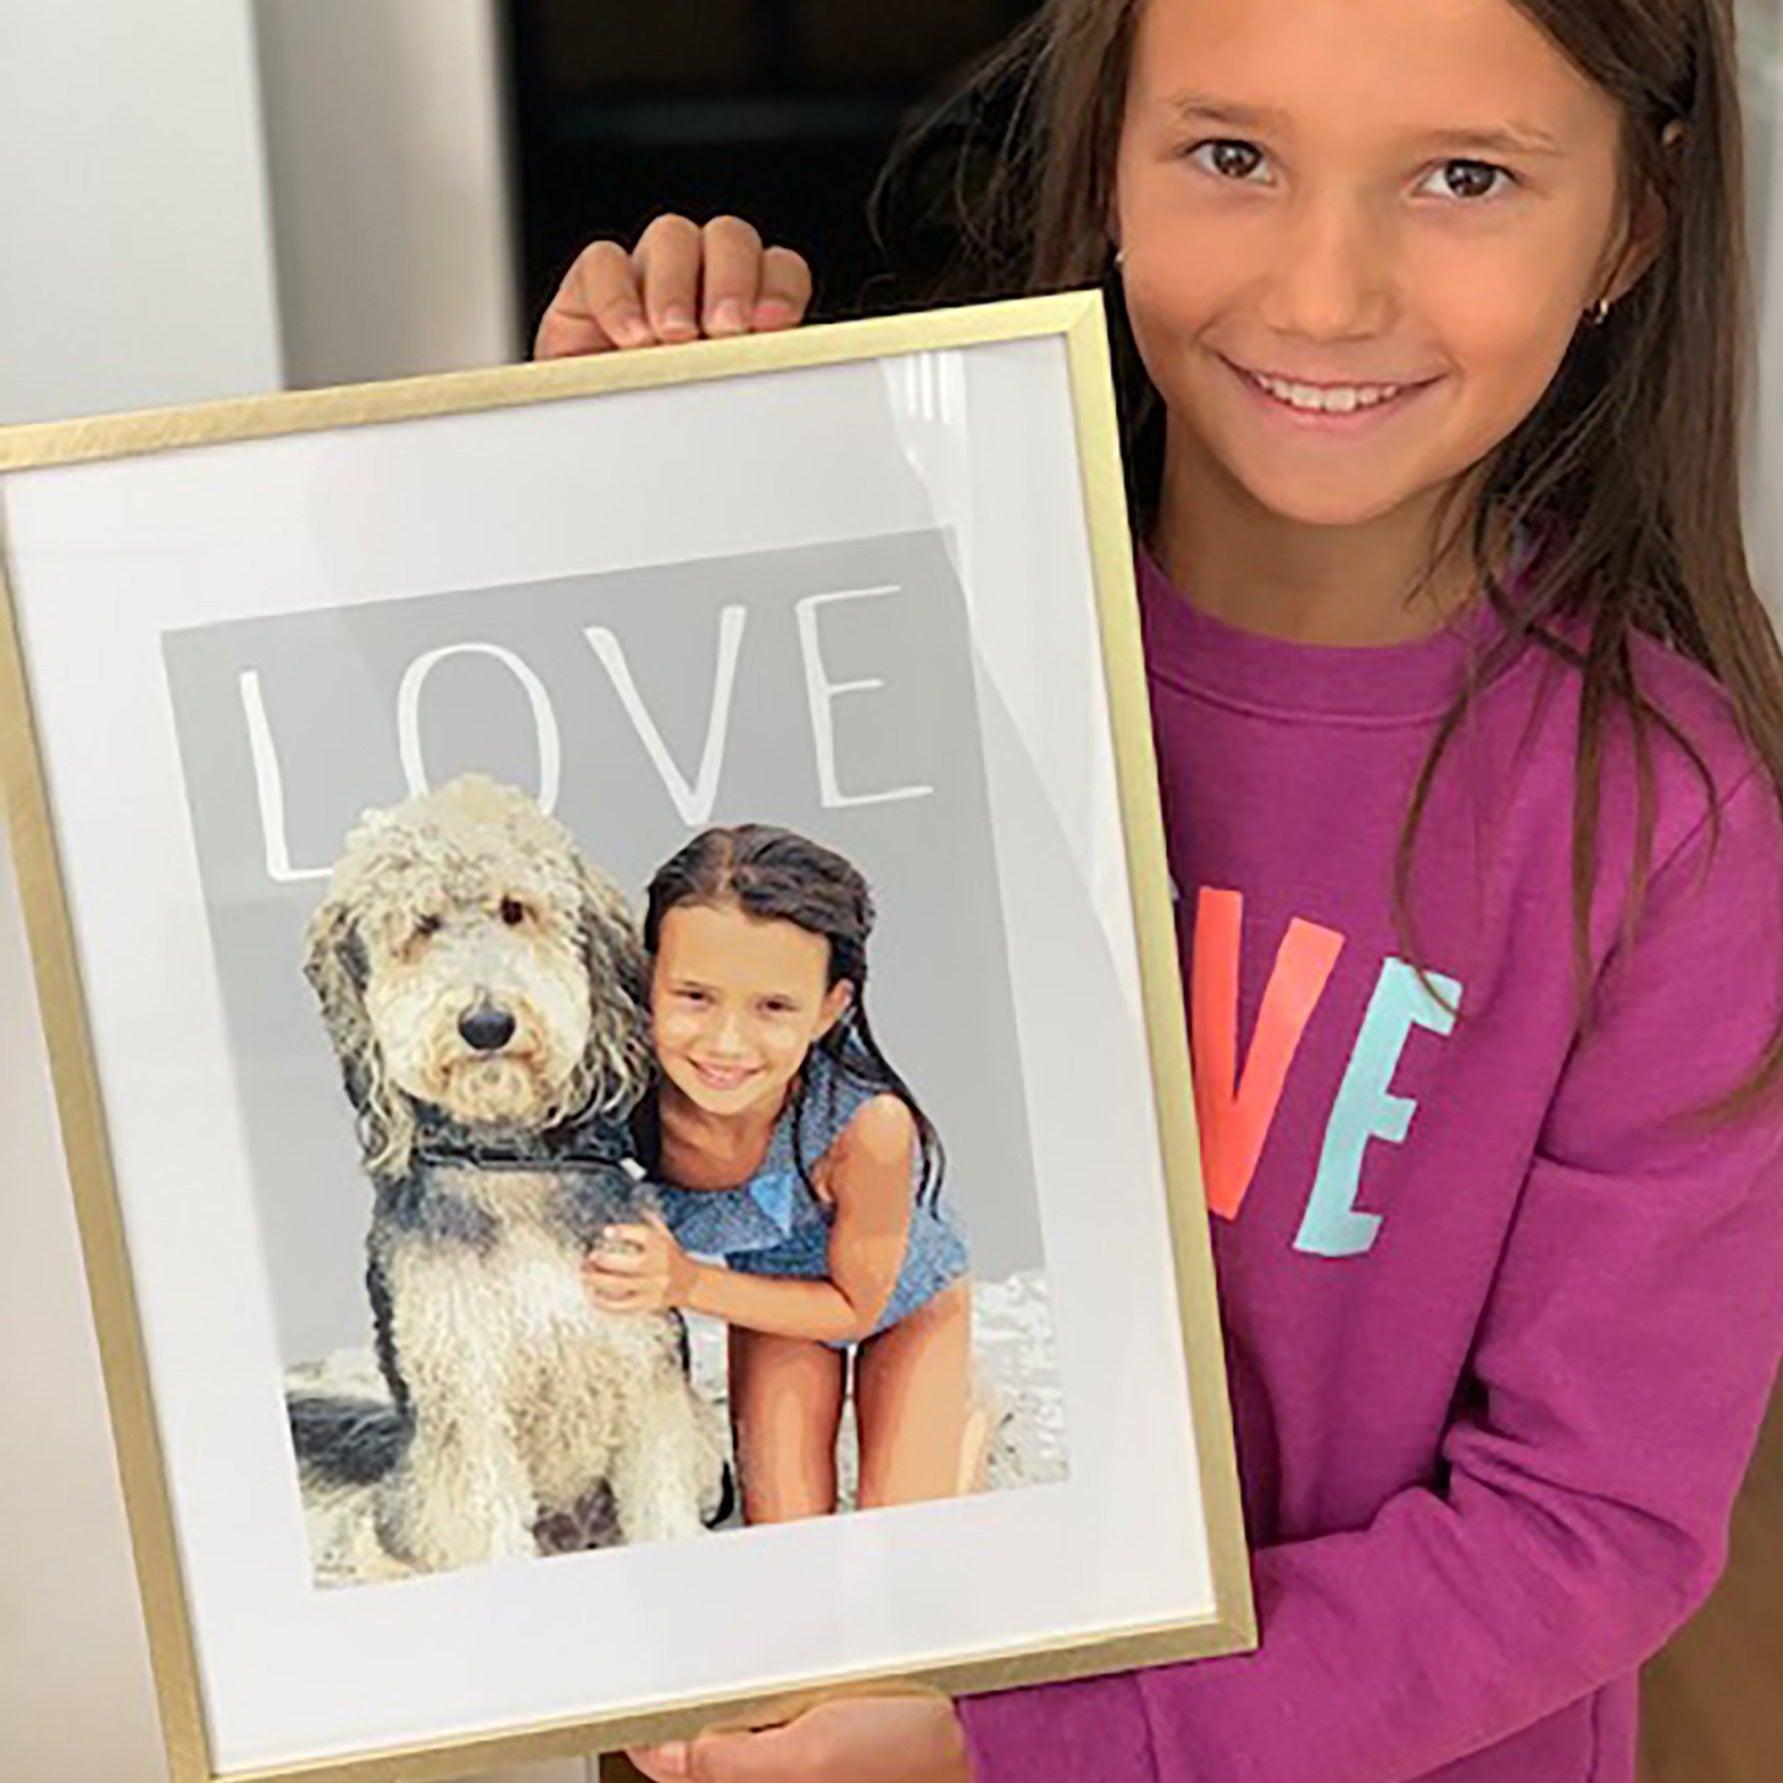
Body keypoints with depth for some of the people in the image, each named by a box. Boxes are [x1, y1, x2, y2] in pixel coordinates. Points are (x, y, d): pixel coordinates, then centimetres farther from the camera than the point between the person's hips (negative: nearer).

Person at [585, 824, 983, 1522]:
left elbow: (855, 1303, -25)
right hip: (775, 1288, 2)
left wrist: (689, 1285, -36)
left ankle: (963, 1426, 25)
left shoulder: (869, 1125, -43)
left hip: (906, 1297, -2)